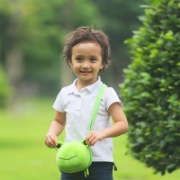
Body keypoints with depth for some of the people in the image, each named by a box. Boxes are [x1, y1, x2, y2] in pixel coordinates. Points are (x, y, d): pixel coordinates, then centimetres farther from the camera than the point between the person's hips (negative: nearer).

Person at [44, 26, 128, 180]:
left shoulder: (107, 94, -7)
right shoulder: (65, 94, 7)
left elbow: (123, 124, -11)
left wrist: (103, 133, -29)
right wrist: (52, 133, -1)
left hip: (100, 163, -4)